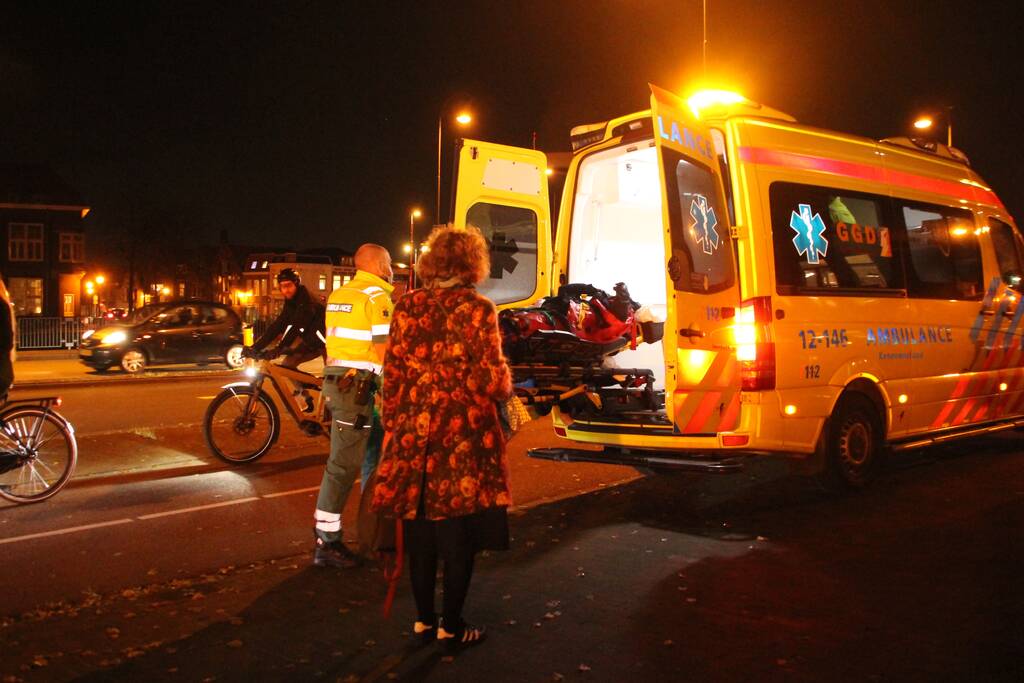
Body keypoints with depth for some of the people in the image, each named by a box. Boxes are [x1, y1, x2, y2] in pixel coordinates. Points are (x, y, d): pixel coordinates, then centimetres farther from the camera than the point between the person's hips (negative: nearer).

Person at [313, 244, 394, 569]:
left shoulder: (338, 294, 17)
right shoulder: (377, 297, -9)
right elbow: (384, 352, -14)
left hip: (336, 379, 9)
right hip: (358, 385, -9)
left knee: (342, 460, 17)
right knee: (343, 465, -6)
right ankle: (327, 544, -3)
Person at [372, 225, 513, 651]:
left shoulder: (407, 306, 3)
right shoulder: (477, 309, -9)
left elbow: (392, 374, 4)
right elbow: (492, 381, -11)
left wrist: (393, 426, 12)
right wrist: (506, 383, 11)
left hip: (413, 433, 4)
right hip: (463, 438, -4)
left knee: (420, 530, 14)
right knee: (459, 533, 7)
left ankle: (424, 619, 25)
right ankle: (451, 627, 16)